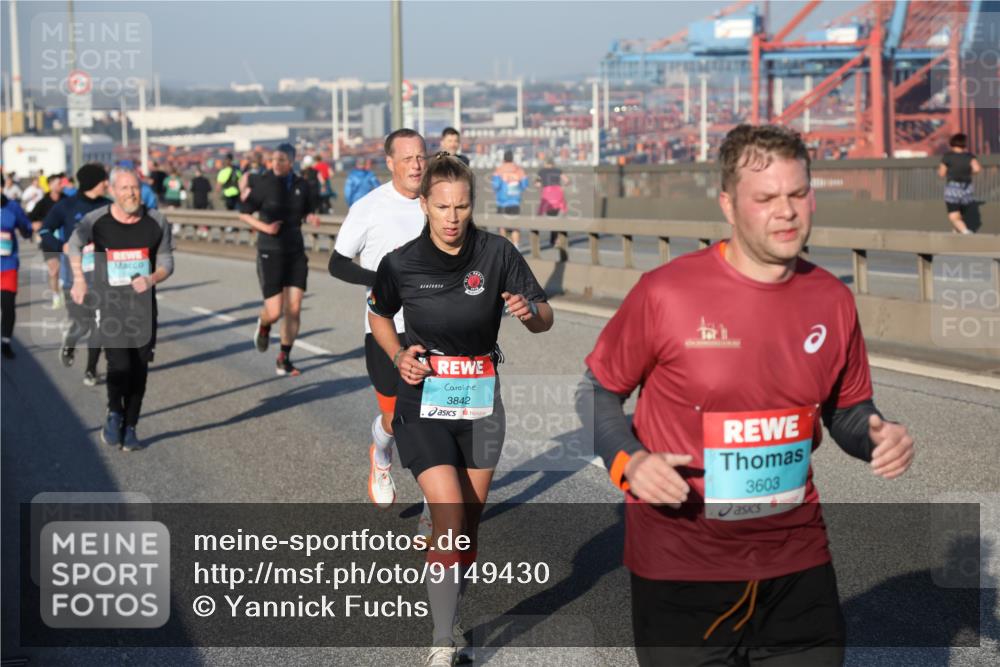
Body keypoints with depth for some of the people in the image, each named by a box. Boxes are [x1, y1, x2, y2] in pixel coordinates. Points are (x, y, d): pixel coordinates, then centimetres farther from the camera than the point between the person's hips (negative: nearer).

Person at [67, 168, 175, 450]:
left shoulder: (156, 222, -2)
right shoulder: (96, 221, -6)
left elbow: (166, 261, 7)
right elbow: (74, 245, 16)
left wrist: (151, 279, -13)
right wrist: (79, 279, 9)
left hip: (143, 305, 2)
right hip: (109, 305, -2)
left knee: (139, 370, 4)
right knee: (119, 364, -16)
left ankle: (130, 428, 17)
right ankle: (114, 415, 8)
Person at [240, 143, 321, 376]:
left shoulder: (301, 185, 1)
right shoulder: (263, 184, -10)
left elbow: (308, 210, 16)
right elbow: (243, 213, -2)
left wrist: (312, 218, -7)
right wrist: (264, 227, -18)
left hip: (295, 252, 3)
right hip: (270, 252, -3)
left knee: (294, 309, -1)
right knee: (274, 312, -7)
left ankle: (284, 359, 16)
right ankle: (263, 325, 32)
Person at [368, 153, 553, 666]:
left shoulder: (497, 254, -8)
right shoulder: (401, 263, -9)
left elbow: (544, 320, -2)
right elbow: (378, 316, 10)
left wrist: (529, 311, -25)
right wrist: (399, 357, -7)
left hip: (480, 402, 3)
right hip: (424, 404, -2)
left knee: (470, 524, 11)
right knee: (449, 520, -16)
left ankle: (449, 617, 33)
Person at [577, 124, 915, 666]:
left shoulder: (833, 300, 0)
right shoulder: (664, 292, -14)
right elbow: (597, 390, -1)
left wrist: (878, 436, -8)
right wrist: (628, 460, -18)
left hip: (797, 560, 4)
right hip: (680, 565, -4)